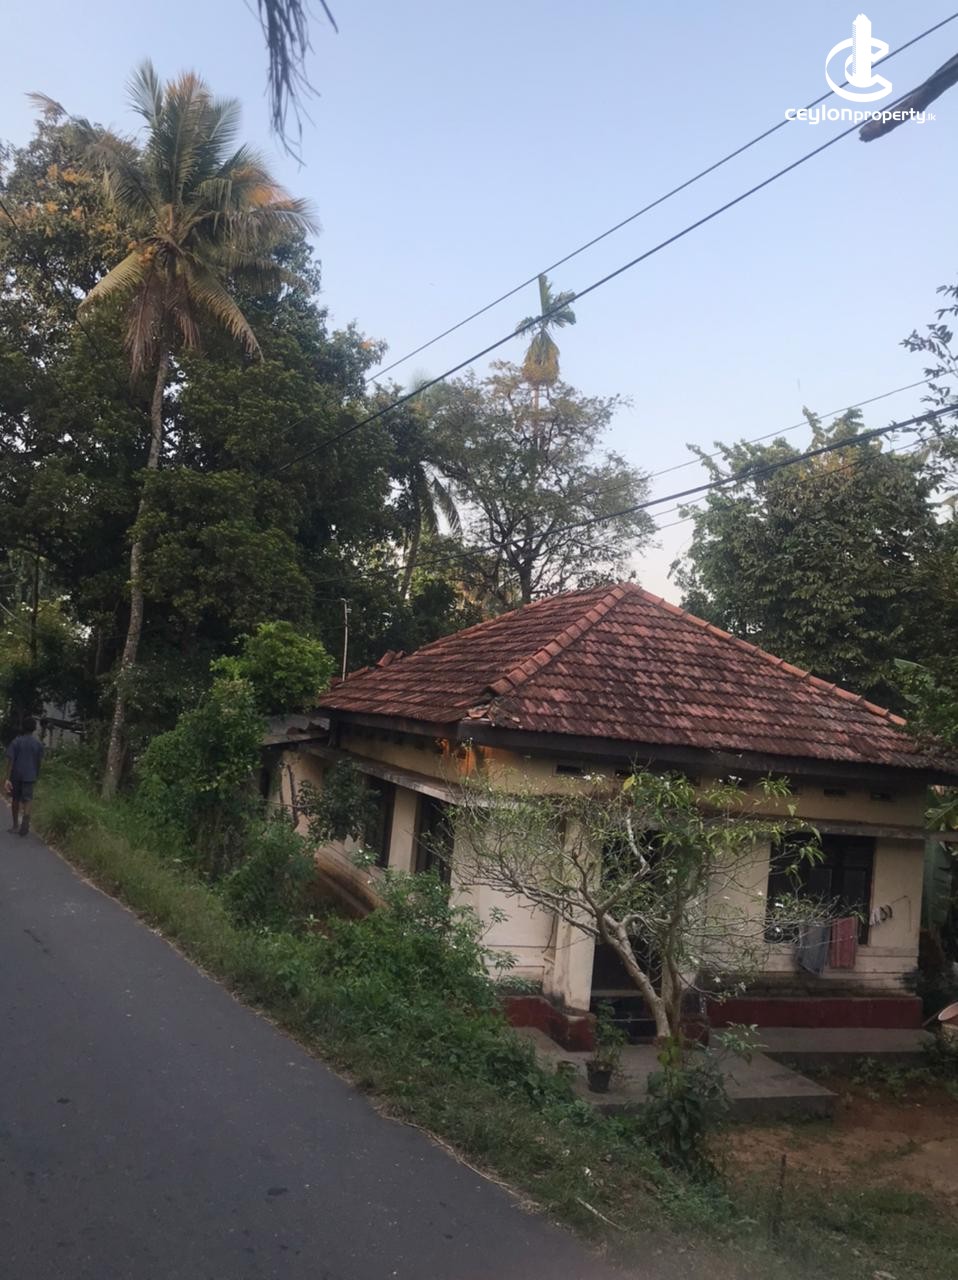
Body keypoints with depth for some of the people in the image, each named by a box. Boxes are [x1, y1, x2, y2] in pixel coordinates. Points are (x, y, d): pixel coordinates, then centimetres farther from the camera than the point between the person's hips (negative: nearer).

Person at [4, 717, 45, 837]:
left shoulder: (16, 741, -5)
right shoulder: (38, 743, -2)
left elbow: (10, 760, -11)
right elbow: (39, 762, 4)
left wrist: (8, 779, -12)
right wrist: (36, 775, 18)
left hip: (15, 775, 0)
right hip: (29, 776, 0)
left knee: (15, 799, 16)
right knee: (26, 801, 1)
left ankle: (15, 825, 25)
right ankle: (25, 825, -18)